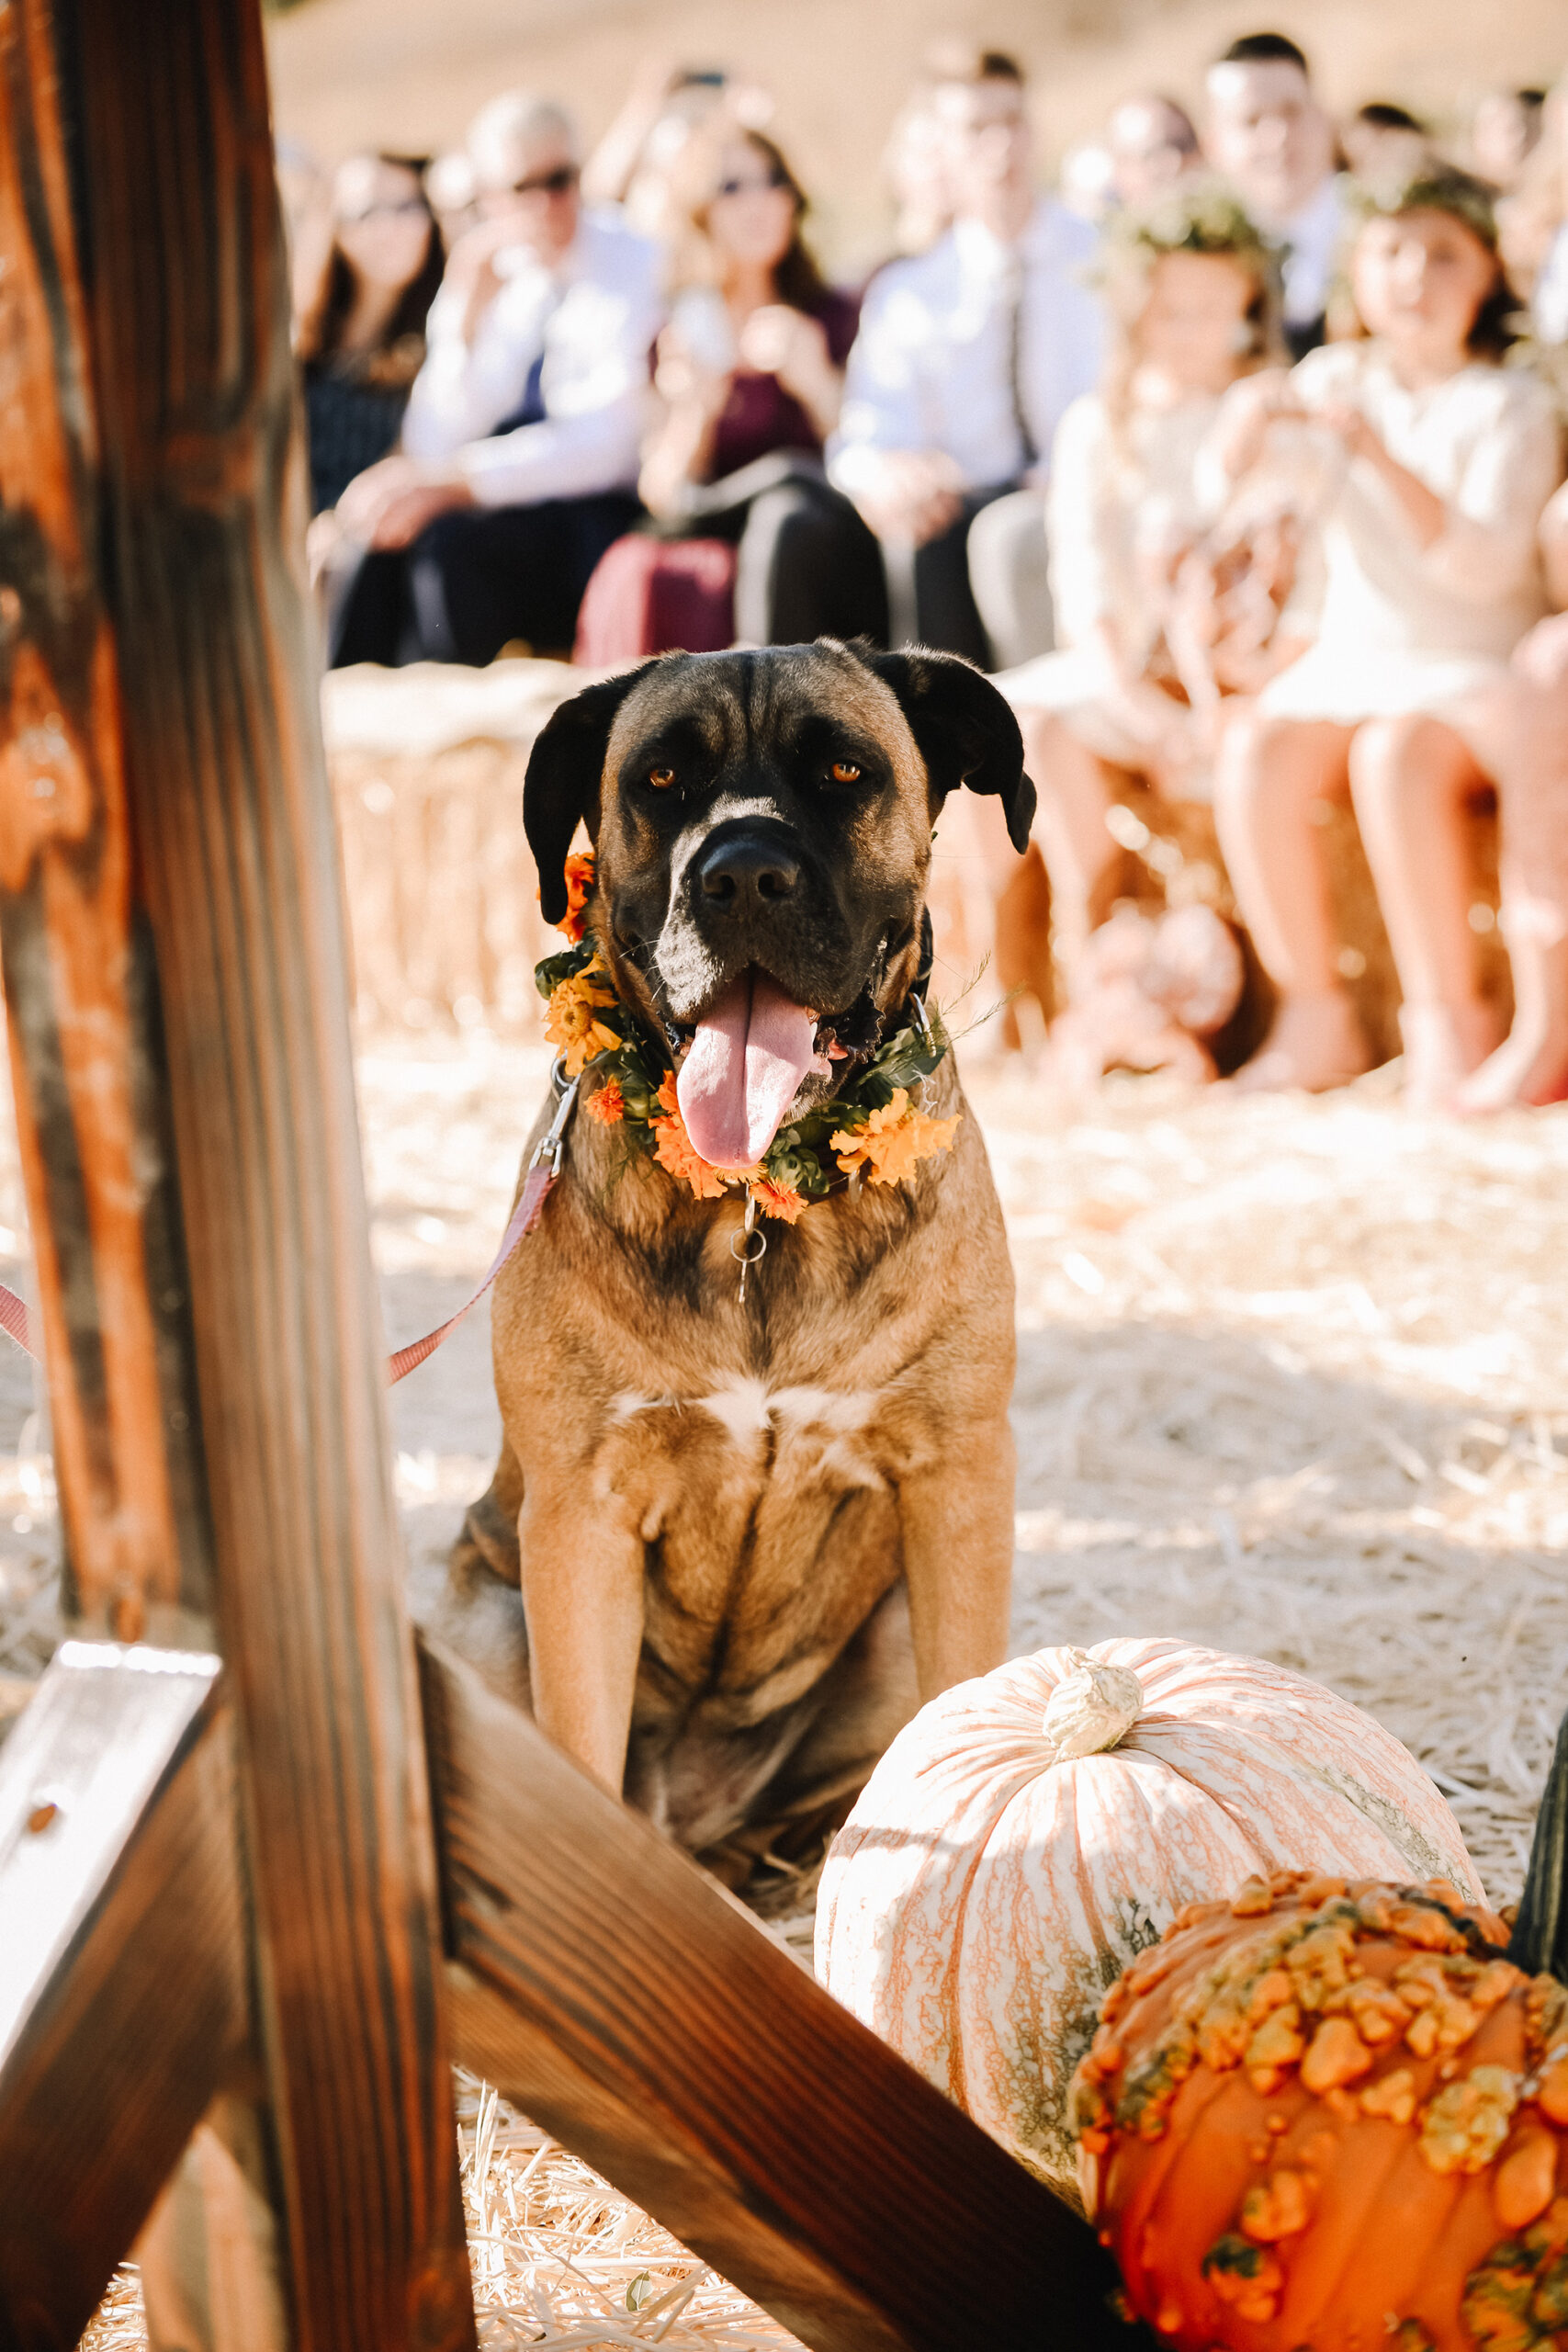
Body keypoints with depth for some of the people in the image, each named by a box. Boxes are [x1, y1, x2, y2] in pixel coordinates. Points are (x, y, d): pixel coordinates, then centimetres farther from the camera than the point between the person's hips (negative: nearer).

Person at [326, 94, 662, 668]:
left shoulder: (632, 263, -5)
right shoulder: (484, 275, 10)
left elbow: (604, 445, -17)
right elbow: (431, 447, 0)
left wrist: (457, 481, -27)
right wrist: (469, 319, -13)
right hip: (509, 507, 5)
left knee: (444, 539, -29)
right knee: (382, 528, -23)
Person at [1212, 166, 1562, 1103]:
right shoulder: (1337, 379, 11)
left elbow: (1486, 567, -16)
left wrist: (1381, 457, -26)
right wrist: (1248, 425, -13)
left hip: (1479, 673, -4)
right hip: (1350, 660, 4)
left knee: (1393, 757, -36)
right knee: (1253, 752, -27)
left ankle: (1451, 1022, -23)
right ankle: (1317, 1022, -17)